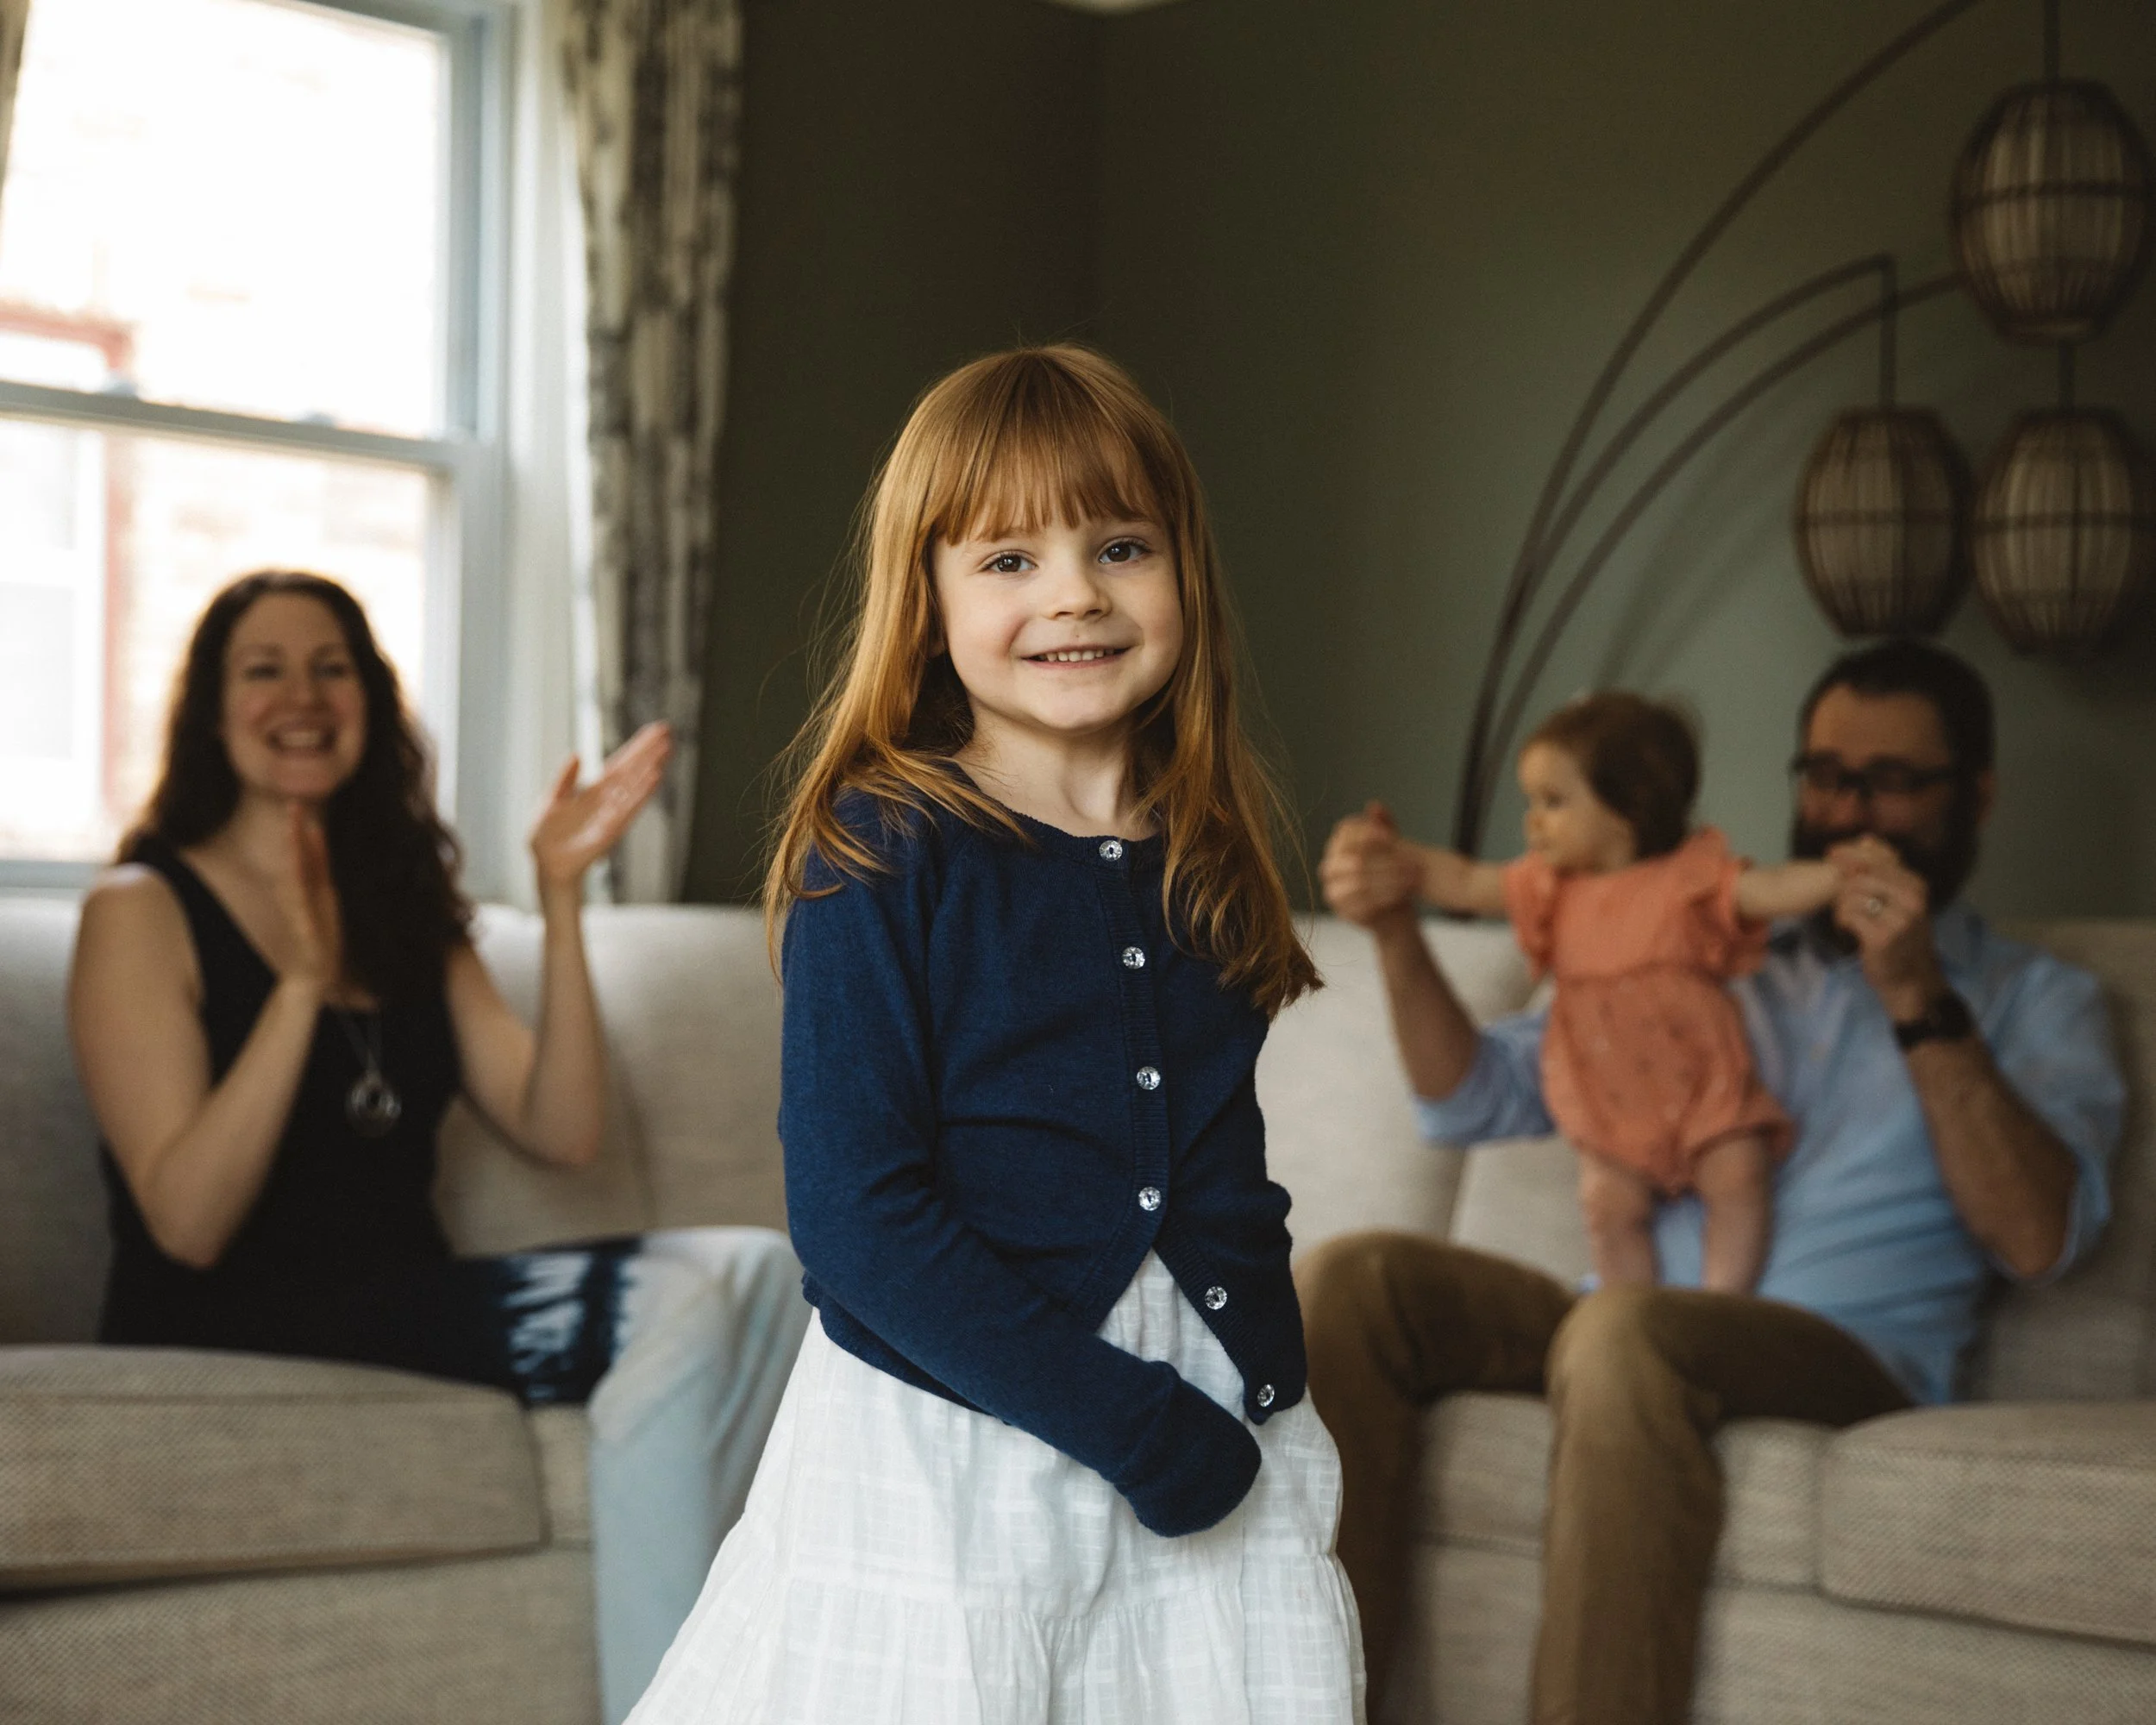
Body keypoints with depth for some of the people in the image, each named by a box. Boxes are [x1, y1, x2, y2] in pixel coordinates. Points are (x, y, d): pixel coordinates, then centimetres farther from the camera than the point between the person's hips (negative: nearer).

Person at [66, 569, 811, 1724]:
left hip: (405, 1301, 7)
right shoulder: (143, 912, 0)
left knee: (757, 1272, -19)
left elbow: (561, 1133, 6)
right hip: (225, 1338, -6)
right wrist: (303, 984, -19)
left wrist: (561, 897, -1)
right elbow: (188, 1223, -12)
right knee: (675, 1307, -25)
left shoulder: (411, 918, 20)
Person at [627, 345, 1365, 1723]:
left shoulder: (1203, 867, 6)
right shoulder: (885, 854, -10)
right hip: (947, 1458, -4)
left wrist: (1261, 1387, 1)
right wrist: (1124, 1419, -17)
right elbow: (857, 1217, -15)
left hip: (1218, 1445, 5)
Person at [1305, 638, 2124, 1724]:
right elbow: (1473, 1098, 22)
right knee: (1350, 1280, -21)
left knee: (1624, 1325, -37)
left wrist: (1919, 1000, -12)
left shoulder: (2033, 1001, 15)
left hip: (1854, 1359, -4)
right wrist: (1397, 935, 4)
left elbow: (2038, 1240, -5)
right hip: (1645, 1337, 5)